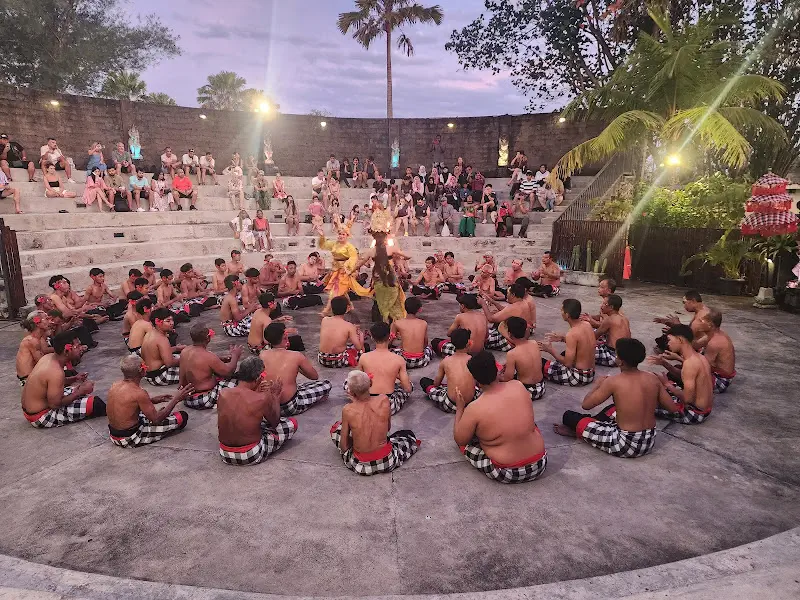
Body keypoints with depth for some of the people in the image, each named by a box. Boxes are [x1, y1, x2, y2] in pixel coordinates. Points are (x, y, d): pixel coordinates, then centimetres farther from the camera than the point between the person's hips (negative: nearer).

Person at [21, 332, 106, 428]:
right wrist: (80, 392, -15)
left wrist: (74, 379, 0)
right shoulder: (56, 372, -29)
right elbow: (55, 404, -24)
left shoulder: (49, 357, -3)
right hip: (40, 418, -10)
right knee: (94, 403, -16)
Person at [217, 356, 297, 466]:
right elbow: (275, 422, -1)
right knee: (292, 423, 10)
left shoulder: (223, 394, -9)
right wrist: (275, 395, 10)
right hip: (251, 457, -6)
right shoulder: (262, 398, -22)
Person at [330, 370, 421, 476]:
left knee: (336, 428, 23)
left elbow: (344, 447, -9)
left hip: (360, 466, -2)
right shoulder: (383, 400, -14)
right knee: (410, 434, 31)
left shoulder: (347, 410, -17)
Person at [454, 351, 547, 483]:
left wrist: (459, 408, 6)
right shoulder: (518, 386, -7)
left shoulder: (474, 409, -20)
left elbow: (459, 439, -5)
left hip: (506, 474, -4)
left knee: (464, 439, 14)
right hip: (539, 465, 4)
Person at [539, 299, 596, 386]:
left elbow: (568, 363, -22)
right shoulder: (587, 325, -2)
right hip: (591, 374, 8)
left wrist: (551, 350, -11)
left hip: (579, 376, -8)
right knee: (564, 354, 33)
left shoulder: (572, 334, -25)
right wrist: (562, 338, 11)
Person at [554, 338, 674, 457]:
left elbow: (586, 405, -11)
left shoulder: (613, 381, -19)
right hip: (649, 441, 7)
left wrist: (597, 385, 6)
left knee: (569, 416, 1)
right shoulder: (653, 378, -5)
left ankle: (579, 431, 29)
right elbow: (672, 407, 4)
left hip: (626, 445, -6)